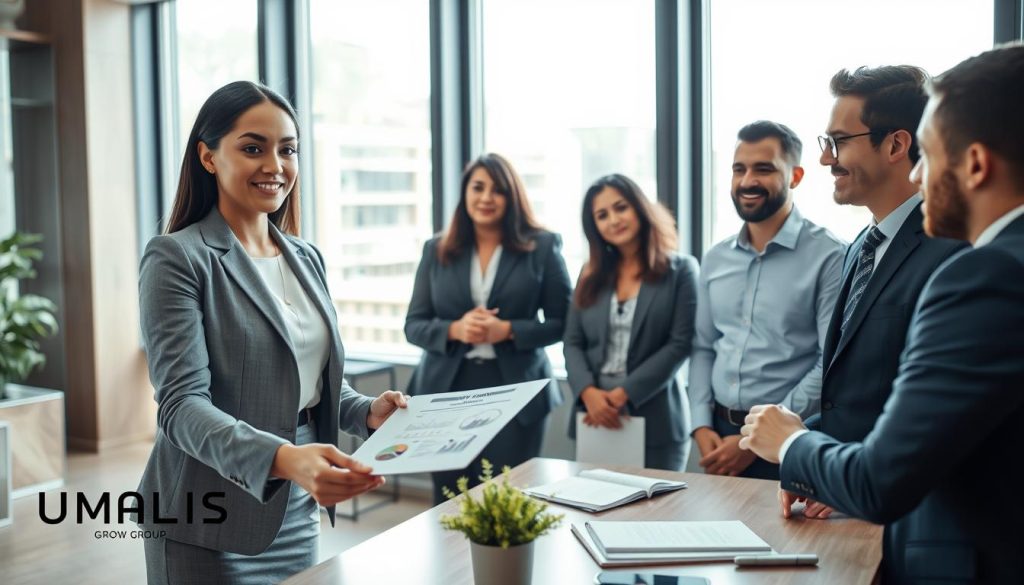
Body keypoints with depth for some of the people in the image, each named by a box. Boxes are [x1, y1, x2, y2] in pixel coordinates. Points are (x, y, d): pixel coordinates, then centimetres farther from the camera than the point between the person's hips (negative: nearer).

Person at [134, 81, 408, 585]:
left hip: (297, 515, 6)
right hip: (211, 528, -6)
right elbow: (182, 403, -21)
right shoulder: (177, 258, -12)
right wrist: (282, 459, -37)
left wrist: (367, 412, -4)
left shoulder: (306, 258, 9)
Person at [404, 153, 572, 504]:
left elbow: (563, 323, -1)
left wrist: (508, 330, -16)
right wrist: (454, 330, -14)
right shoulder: (437, 250, 7)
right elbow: (413, 325, 6)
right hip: (447, 392, 2)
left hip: (515, 392, -2)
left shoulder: (542, 247, 1)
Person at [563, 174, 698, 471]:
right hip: (593, 417, 4)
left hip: (654, 422, -3)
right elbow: (572, 343, 7)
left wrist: (623, 394, -14)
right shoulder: (591, 274, 12)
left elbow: (680, 344, -8)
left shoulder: (680, 270, 0)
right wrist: (588, 392, -12)